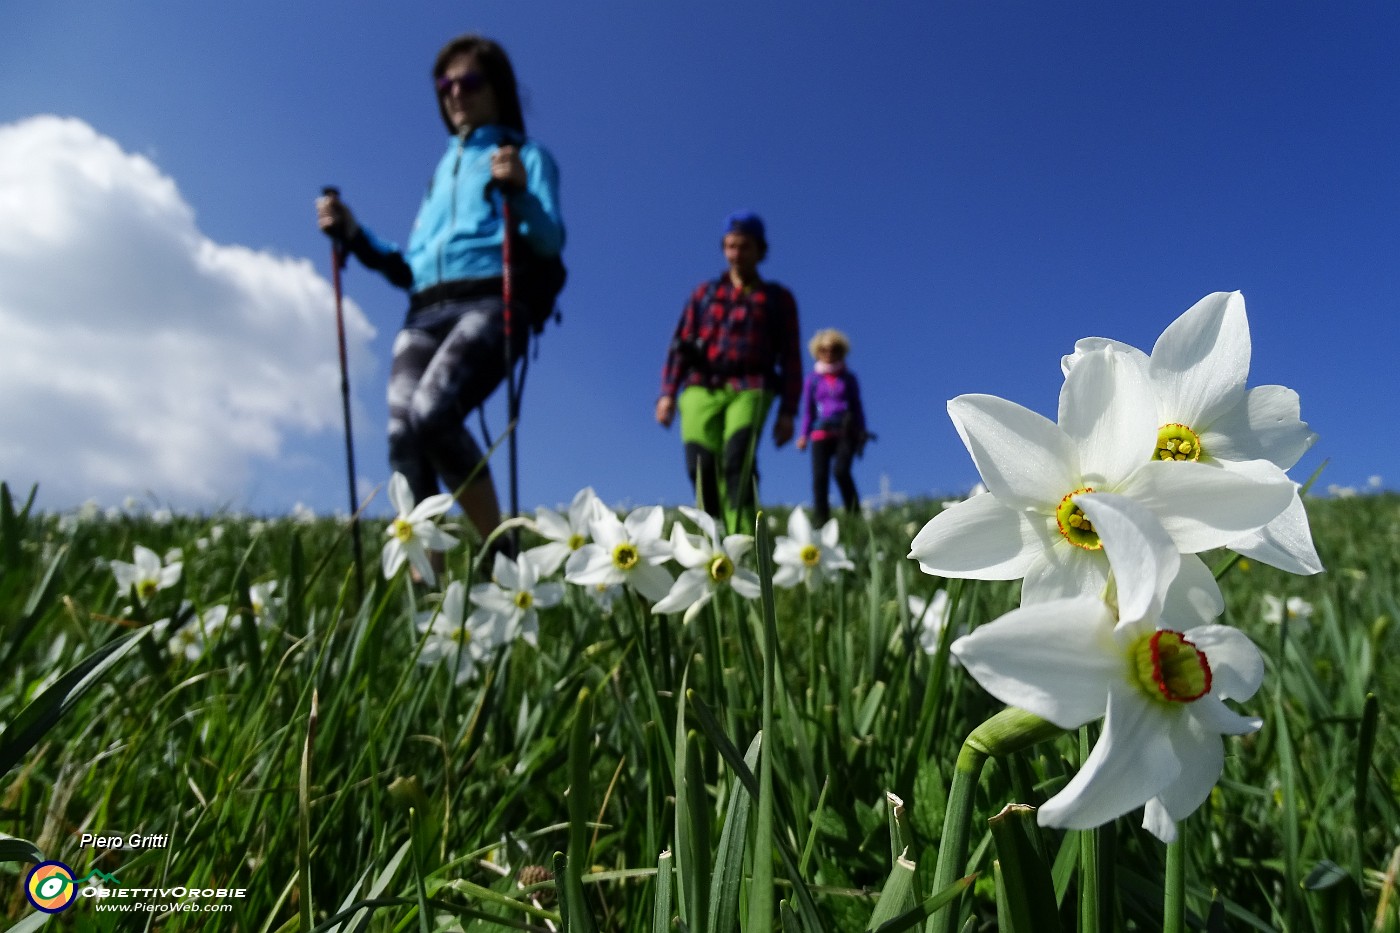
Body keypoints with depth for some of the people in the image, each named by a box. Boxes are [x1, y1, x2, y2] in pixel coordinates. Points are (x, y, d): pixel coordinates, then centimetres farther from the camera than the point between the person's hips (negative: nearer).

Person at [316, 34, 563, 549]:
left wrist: (521, 193, -20)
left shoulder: (527, 154, 15)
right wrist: (353, 235, 13)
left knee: (430, 416, -30)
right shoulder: (442, 169, 31)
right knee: (402, 435, -16)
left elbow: (550, 243, -2)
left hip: (490, 303, -5)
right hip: (425, 312, 5)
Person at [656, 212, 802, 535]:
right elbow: (680, 344, 15)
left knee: (737, 462, -25)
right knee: (703, 468, -14)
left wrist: (788, 411, 1)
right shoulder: (704, 293, 22)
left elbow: (791, 358, 11)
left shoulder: (778, 298, 17)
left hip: (749, 390, -2)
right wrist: (667, 392, 1)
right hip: (701, 388, 2)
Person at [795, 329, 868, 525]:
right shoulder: (812, 380, 15)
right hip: (821, 432, 1)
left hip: (846, 431, -1)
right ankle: (821, 522, -6)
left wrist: (862, 433, 8)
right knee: (819, 477, -10)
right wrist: (803, 435, 7)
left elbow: (857, 407, 17)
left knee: (841, 470, -21)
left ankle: (855, 515, -8)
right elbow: (808, 410, 16)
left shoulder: (848, 378, 15)